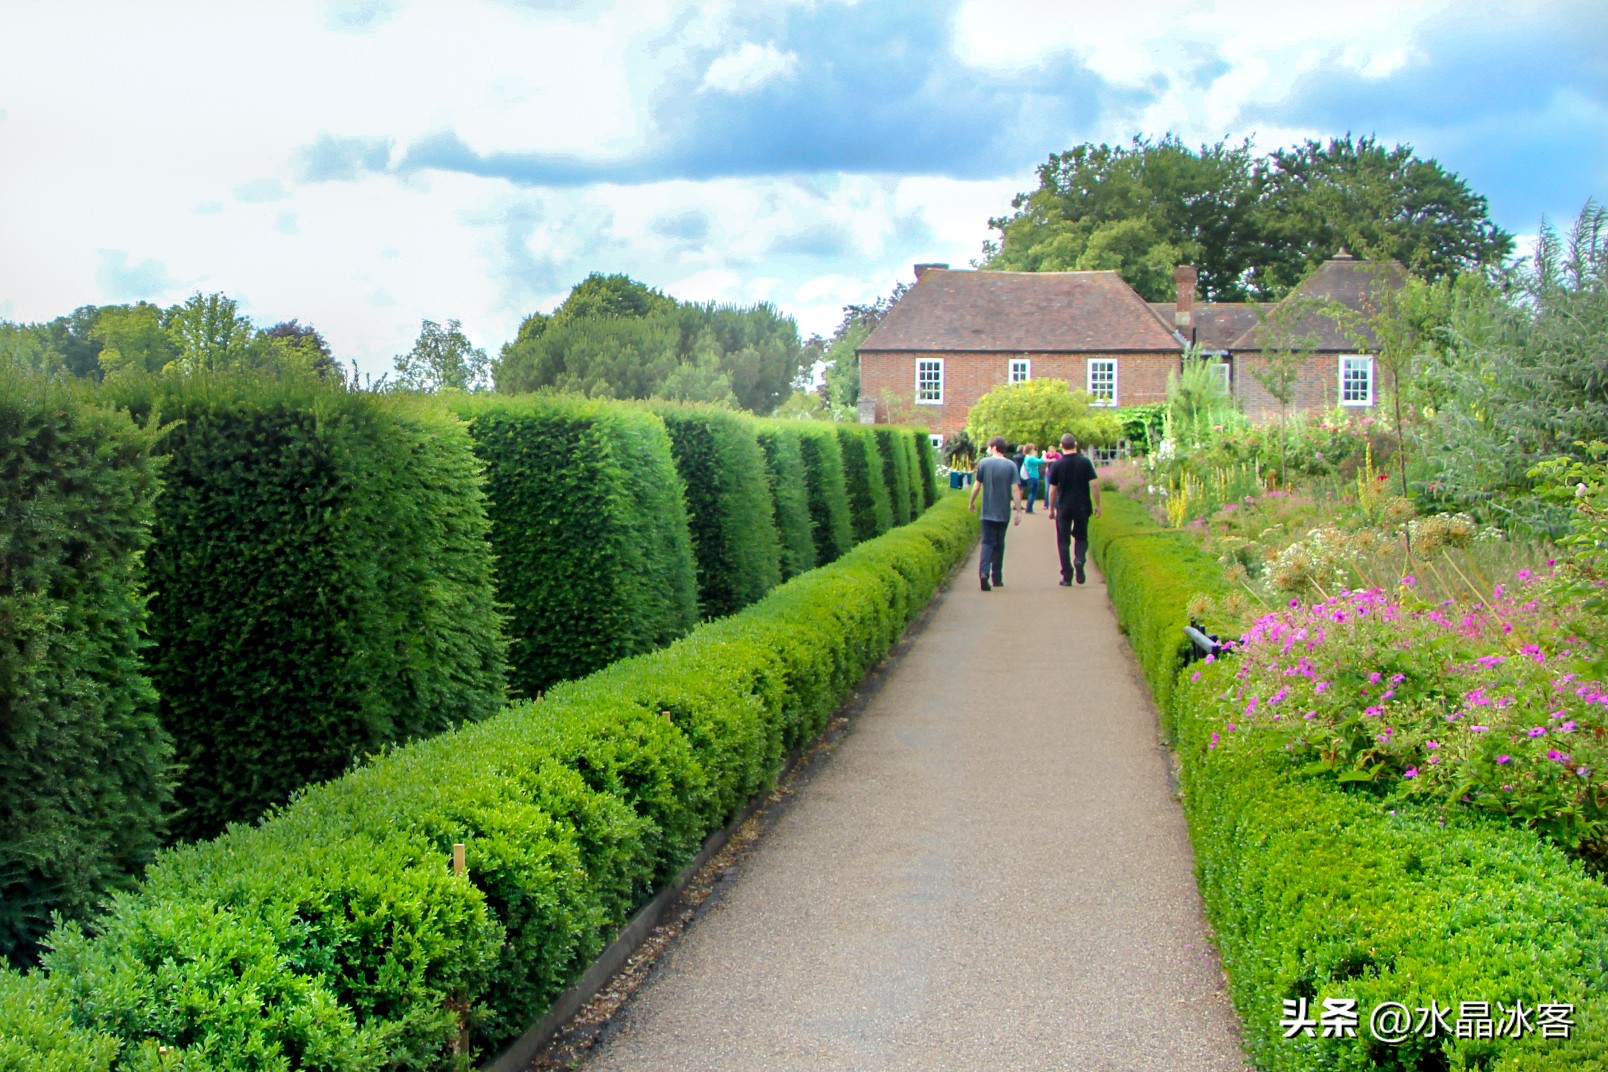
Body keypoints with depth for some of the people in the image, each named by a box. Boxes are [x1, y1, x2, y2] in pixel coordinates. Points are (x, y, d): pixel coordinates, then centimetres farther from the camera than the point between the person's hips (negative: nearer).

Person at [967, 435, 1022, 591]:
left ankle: (984, 571, -24)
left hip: (988, 512, -1)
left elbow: (977, 485, -1)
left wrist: (971, 502, 15)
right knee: (999, 544, 13)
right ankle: (997, 577, 18)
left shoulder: (983, 463, -4)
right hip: (1004, 512, 1)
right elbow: (1015, 489, -8)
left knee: (987, 542, 0)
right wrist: (1018, 510, -4)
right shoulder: (1011, 466, -3)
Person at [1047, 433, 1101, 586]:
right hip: (1082, 507, 1)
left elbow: (1053, 489, 0)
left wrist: (1051, 509, 10)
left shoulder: (1057, 465, -4)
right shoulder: (1085, 462, -4)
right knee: (1081, 537, 17)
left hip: (1063, 507, -1)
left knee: (1063, 541, 7)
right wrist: (1097, 505, 1)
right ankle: (1079, 559, -13)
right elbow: (1094, 484, -8)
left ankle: (1067, 576, 3)